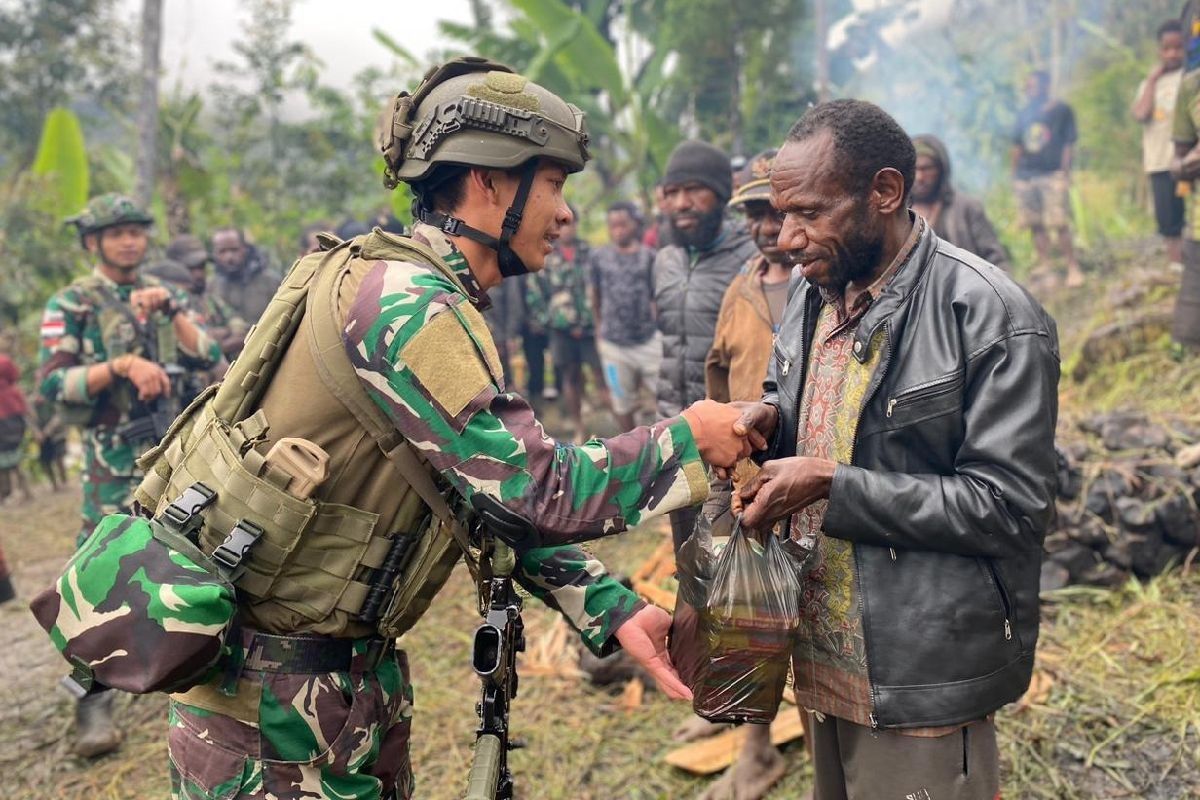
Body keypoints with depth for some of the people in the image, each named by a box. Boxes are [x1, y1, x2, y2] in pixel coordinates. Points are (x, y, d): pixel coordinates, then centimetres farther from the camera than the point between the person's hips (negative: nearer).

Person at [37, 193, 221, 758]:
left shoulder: (163, 294, 9)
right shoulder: (70, 304, -4)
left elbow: (208, 359, 0)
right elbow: (53, 383, -13)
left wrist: (171, 310, -12)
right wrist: (120, 365, -25)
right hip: (115, 456, -4)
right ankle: (94, 702, 0)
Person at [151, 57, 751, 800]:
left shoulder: (430, 302, 8)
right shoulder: (401, 300, -23)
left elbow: (503, 496, 8)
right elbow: (538, 492, -25)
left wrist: (615, 610, 0)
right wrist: (687, 438, -12)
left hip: (350, 659, 9)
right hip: (271, 684, -9)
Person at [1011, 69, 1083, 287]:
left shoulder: (1061, 110, 4)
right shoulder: (1024, 113, 16)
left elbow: (1069, 143, 1)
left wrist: (1065, 171, -6)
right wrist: (1015, 172, 12)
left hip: (1053, 174, -5)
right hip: (1025, 175, 5)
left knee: (1059, 224, -10)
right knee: (1036, 225, 4)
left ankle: (1073, 268, -3)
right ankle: (1044, 266, 12)